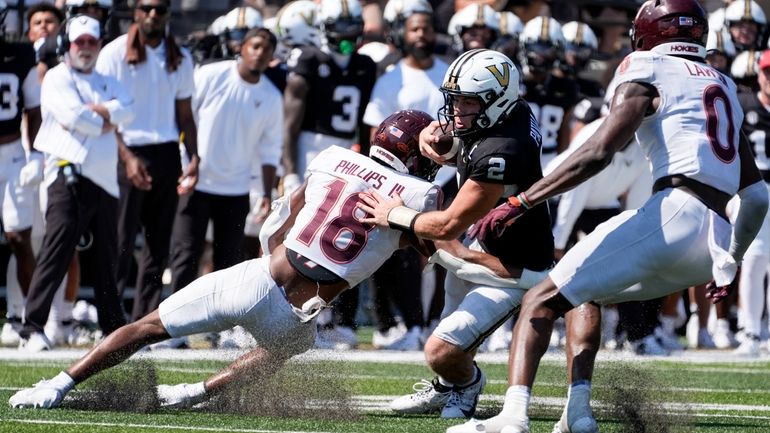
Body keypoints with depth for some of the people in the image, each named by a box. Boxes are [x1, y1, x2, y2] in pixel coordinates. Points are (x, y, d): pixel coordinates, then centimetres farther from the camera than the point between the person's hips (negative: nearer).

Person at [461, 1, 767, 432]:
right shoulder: (725, 88, 27)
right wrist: (731, 263, 40)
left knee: (542, 300, -5)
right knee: (587, 294, 25)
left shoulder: (647, 76, 6)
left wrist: (520, 203, -10)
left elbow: (598, 153, -9)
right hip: (715, 241, 7)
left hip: (673, 214, -7)